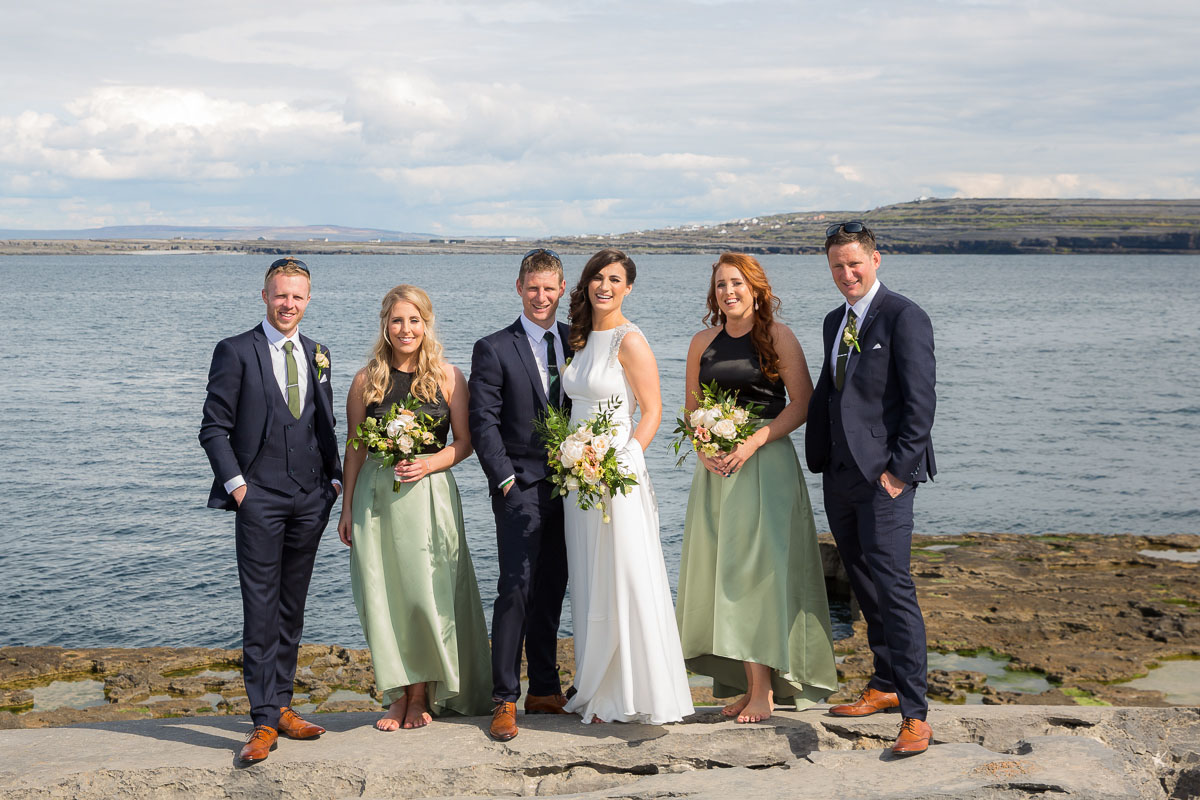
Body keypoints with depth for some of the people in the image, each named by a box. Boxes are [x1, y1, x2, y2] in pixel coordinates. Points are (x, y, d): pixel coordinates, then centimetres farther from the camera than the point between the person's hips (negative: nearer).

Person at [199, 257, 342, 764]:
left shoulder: (316, 355, 14)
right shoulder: (235, 352, -2)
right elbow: (214, 428, -3)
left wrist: (334, 477, 9)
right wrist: (236, 484, -10)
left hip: (310, 498, 5)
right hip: (259, 498, -5)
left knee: (292, 608, 10)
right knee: (261, 612, -6)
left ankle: (281, 704, 19)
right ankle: (264, 722, -5)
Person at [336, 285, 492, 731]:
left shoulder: (448, 377, 1)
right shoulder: (367, 381, 3)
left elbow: (464, 442, 4)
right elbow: (355, 448, 7)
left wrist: (429, 464, -13)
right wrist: (347, 508, 6)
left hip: (430, 494, -1)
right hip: (376, 497, 1)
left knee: (428, 594, -1)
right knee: (383, 595, 2)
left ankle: (423, 695, 13)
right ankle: (397, 696, 13)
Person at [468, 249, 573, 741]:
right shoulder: (493, 349, -2)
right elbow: (483, 424, -5)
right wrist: (506, 479, -11)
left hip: (568, 487, 5)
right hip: (521, 487, -4)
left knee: (551, 590, 10)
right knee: (517, 589, -10)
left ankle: (544, 691, 19)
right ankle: (505, 701, -5)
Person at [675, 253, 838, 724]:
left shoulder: (777, 337, -2)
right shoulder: (703, 343, 11)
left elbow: (802, 403, -6)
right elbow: (691, 408, 15)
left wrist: (754, 442, -15)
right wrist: (702, 449, -4)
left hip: (767, 463, -5)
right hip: (716, 469, 5)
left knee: (758, 570, -8)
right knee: (722, 573, 4)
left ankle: (764, 690, -4)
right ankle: (749, 684, 12)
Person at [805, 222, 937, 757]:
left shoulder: (903, 317, -8)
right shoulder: (835, 321, 17)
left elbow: (920, 401, -13)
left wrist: (899, 470, -17)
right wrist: (819, 458, 13)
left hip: (884, 476, -8)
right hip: (840, 474, 8)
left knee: (893, 587, -13)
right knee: (864, 587, 15)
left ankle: (915, 715, -11)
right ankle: (885, 686, 28)